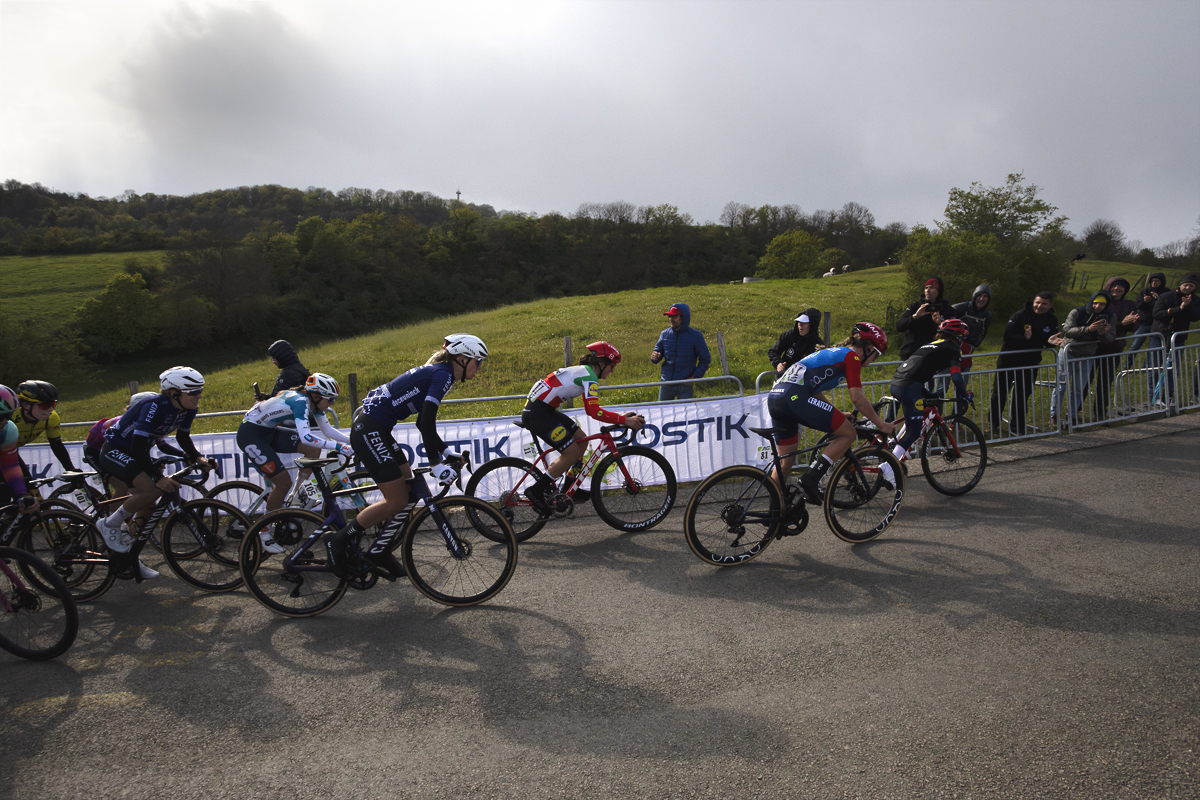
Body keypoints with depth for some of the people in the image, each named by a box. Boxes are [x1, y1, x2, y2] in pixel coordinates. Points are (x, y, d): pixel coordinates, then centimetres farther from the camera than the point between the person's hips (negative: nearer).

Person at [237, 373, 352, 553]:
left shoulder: (314, 403, -1)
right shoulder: (300, 401, -28)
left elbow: (328, 430, 5)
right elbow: (305, 436, -40)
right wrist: (338, 447, -40)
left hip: (269, 432, 9)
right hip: (250, 435, -9)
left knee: (315, 448, -3)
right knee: (284, 482, -12)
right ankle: (264, 532, 5)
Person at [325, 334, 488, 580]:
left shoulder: (435, 372, 16)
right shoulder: (443, 374, -13)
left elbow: (423, 423, 21)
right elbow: (427, 423, -22)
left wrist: (447, 453, 18)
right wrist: (436, 465, -20)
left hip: (376, 430, 10)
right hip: (369, 431, -10)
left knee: (409, 493, 11)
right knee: (396, 502, -6)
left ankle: (379, 551, 20)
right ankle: (338, 542, 6)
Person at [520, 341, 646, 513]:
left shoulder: (583, 372, 18)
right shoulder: (589, 376, -13)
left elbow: (590, 410, 22)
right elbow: (595, 412, -24)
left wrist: (622, 417, 14)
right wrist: (625, 420, -19)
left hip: (545, 409, 10)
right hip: (537, 413, -10)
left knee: (581, 440, 13)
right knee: (572, 452, -7)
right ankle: (536, 491, 0)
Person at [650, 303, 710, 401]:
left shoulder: (696, 336, -5)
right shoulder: (665, 334, 3)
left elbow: (705, 359, 0)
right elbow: (657, 351, 13)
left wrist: (695, 377, -10)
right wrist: (654, 357, -12)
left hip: (685, 385, -3)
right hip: (666, 383, 3)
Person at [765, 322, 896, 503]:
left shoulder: (832, 352, 33)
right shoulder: (851, 356, 7)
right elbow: (857, 398, 0)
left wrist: (837, 416, 41)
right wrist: (881, 424, 10)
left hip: (774, 396, 9)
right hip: (795, 395, -9)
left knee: (786, 460, 18)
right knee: (848, 433, 2)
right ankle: (812, 478, -6)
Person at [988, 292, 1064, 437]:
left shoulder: (1052, 320, 1)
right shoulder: (1020, 316, -14)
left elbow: (1049, 342, 1)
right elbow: (1007, 336, -20)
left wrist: (1050, 341, -23)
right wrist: (1024, 337, -36)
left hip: (1030, 361, 4)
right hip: (1009, 359, -3)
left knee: (1023, 394, 8)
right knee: (1000, 392, 0)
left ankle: (1016, 426, 19)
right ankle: (993, 425, 12)